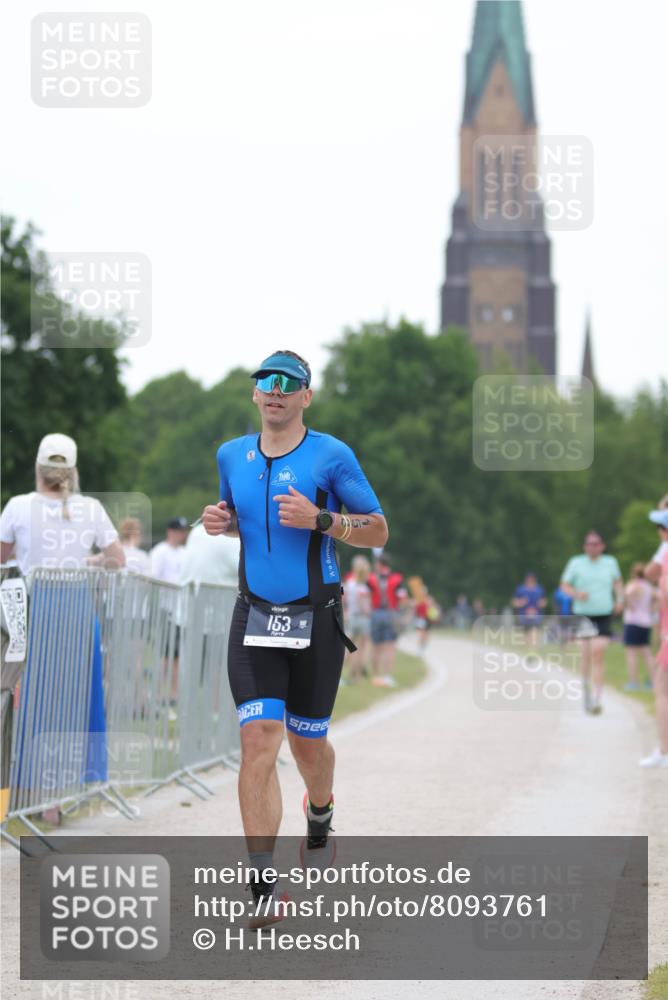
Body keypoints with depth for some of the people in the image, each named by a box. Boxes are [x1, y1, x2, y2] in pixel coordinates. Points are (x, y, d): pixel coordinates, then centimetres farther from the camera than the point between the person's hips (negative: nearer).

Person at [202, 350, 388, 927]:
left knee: (307, 741, 11)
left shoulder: (331, 456, -5)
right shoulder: (232, 456, 7)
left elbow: (378, 531, -4)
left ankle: (320, 816, 47)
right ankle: (264, 884, -16)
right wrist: (221, 522, 2)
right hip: (254, 618, 2)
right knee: (259, 737, -13)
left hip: (316, 619, -2)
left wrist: (319, 519, -20)